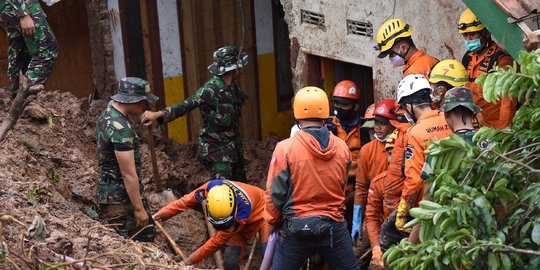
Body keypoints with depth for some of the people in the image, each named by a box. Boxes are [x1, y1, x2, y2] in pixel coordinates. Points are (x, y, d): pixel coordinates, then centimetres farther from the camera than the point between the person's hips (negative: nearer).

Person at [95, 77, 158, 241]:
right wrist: (139, 209, -17)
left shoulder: (108, 114, 6)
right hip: (118, 199, -10)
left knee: (147, 235, 18)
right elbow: (129, 174, -23)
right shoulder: (121, 128, -25)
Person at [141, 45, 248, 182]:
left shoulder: (232, 87, 1)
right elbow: (186, 105, -35)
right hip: (217, 149, -9)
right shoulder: (210, 90, -25)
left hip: (234, 145, 9)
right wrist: (158, 114, -46)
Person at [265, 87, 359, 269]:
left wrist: (273, 221, 9)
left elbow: (274, 193, -7)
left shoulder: (285, 148, -14)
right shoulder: (342, 148, -4)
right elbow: (342, 189, 9)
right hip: (334, 228, 2)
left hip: (296, 229, -2)